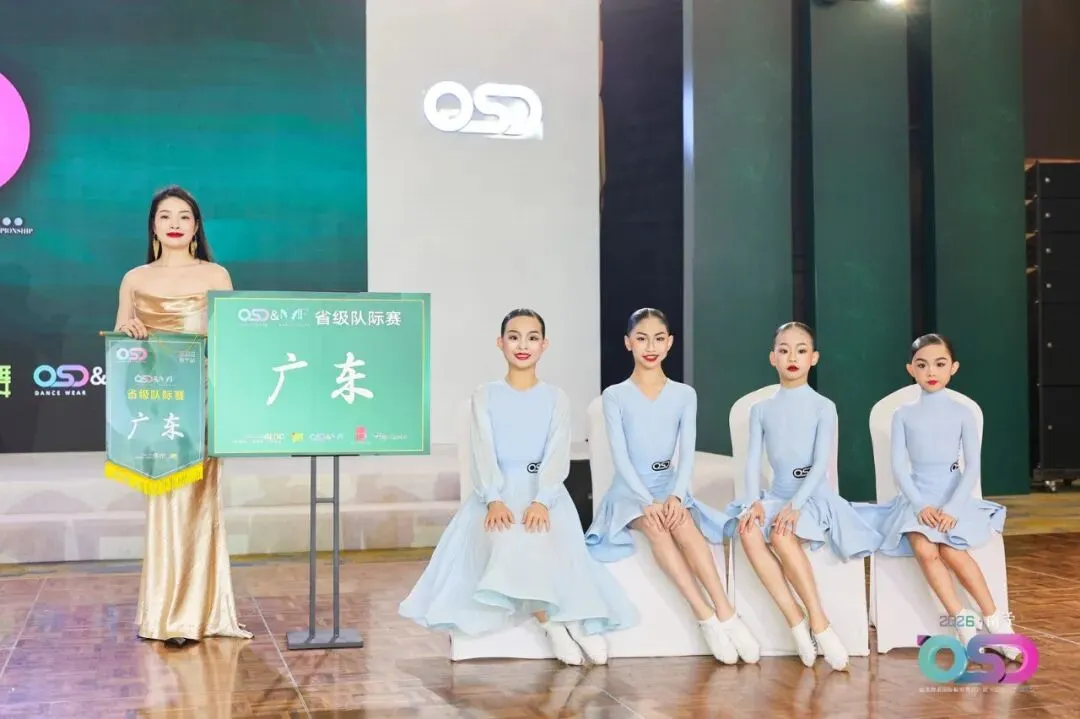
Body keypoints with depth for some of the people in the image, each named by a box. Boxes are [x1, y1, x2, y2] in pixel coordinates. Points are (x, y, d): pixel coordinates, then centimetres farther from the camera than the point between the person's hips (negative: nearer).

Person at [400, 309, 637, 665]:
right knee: (507, 538, -34)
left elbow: (557, 455, -3)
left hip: (543, 492, 0)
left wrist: (541, 501, -22)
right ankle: (553, 621, -25)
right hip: (497, 492, 0)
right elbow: (483, 453, -3)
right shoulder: (485, 396, 10)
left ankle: (568, 620, -28)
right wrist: (494, 500, -22)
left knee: (538, 537, -35)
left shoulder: (555, 398, 10)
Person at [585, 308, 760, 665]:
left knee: (681, 522, -33)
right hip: (630, 490, -2)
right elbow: (620, 457, -9)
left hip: (669, 487, 2)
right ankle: (707, 617, -36)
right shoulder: (615, 396, -1)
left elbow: (687, 454, -3)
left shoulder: (685, 395, 6)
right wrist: (648, 502, -24)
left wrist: (675, 496, -21)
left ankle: (724, 613, -36)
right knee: (656, 526, -34)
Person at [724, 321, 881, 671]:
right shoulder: (761, 409, 10)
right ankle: (796, 621, -26)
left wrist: (795, 506, -24)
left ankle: (818, 620, -22)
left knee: (782, 534, -36)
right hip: (776, 495, 4)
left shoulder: (823, 407, -1)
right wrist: (754, 502, -16)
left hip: (813, 496, -4)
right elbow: (752, 463, 3)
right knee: (748, 531, -31)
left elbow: (822, 464, -10)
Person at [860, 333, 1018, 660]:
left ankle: (993, 620, -15)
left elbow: (973, 467, -3)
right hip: (916, 498, 1)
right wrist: (921, 505, -17)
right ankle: (964, 622, -23)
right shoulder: (903, 415, 6)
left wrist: (952, 508, -18)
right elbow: (899, 466, -1)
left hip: (953, 496, -1)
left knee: (950, 549, -30)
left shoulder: (963, 413, 3)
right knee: (923, 549, -30)